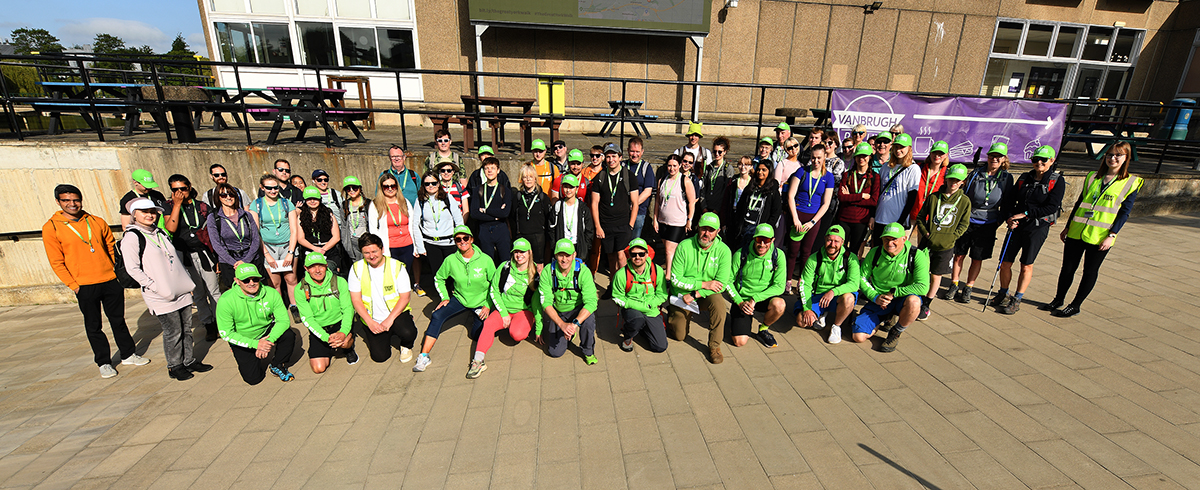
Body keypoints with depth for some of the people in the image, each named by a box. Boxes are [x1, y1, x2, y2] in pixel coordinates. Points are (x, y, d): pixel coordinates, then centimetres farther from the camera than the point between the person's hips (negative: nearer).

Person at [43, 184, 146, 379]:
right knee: (93, 326, 7)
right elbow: (56, 262, -2)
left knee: (118, 320, 13)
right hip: (85, 286, -2)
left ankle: (128, 355, 24)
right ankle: (104, 363, 19)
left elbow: (111, 248, 15)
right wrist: (73, 285, -7)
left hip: (111, 281, 2)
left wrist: (118, 272, 7)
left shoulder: (97, 222, 5)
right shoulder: (51, 228, -3)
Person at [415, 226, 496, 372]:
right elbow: (438, 279, 8)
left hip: (481, 302, -1)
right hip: (459, 299, 1)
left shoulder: (485, 260, -15)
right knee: (437, 316, -21)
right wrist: (444, 297, -1)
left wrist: (488, 305, -6)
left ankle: (475, 322, 27)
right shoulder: (451, 260, -10)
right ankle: (424, 356, -15)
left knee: (478, 335, -10)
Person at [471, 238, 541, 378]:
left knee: (517, 334, -30)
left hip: (524, 310, -1)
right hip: (503, 309, 2)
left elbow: (538, 301, -1)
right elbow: (493, 291, 1)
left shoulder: (535, 274, -5)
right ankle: (478, 360, -33)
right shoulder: (505, 267, -4)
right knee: (488, 323, -27)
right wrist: (503, 313, -8)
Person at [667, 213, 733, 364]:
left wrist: (695, 294, -23)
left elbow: (722, 284, -17)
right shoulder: (684, 246, -17)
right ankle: (672, 314, 36)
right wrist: (703, 284, -23)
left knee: (719, 303, -33)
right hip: (682, 295, 0)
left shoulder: (723, 250, -14)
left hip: (707, 294, 0)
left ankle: (714, 345, -11)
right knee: (680, 335, 1)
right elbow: (675, 279, -17)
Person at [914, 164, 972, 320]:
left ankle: (926, 305, 22)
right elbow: (920, 217, 6)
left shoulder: (965, 201, 2)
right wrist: (925, 232, -6)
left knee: (936, 276, 9)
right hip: (927, 242, 0)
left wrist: (951, 237, -8)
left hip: (946, 246, 0)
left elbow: (964, 224, 5)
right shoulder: (934, 197, 1)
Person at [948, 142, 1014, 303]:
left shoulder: (1006, 178, 1)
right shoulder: (976, 174, -2)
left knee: (977, 259, 6)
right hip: (967, 221, 0)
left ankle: (968, 288, 18)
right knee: (959, 254, 4)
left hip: (988, 225, 1)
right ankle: (954, 284, 17)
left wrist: (999, 221, -1)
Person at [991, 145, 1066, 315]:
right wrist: (1010, 217, -9)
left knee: (1026, 266, 4)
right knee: (1005, 262, 4)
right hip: (1016, 226, 3)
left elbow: (1052, 207, -12)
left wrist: (1025, 214, -18)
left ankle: (1017, 300, 15)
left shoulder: (1057, 181, -3)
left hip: (1038, 228, -3)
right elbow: (1010, 200, 7)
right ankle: (1003, 294, 23)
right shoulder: (1024, 178, 7)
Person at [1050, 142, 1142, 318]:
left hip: (1100, 237, -3)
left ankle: (1075, 306, 15)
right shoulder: (1092, 177, 10)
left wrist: (1112, 235, -11)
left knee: (1090, 271, 6)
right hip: (1076, 232, 3)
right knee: (1067, 268, 7)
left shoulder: (1131, 183, 0)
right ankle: (1058, 300, 22)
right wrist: (1067, 227, 13)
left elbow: (1125, 212, -3)